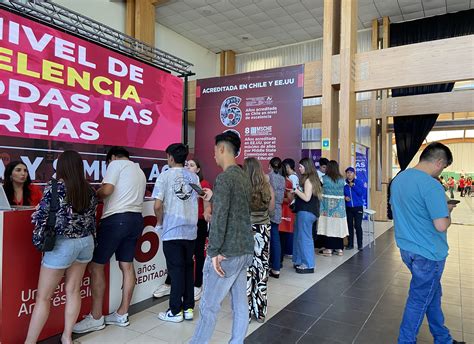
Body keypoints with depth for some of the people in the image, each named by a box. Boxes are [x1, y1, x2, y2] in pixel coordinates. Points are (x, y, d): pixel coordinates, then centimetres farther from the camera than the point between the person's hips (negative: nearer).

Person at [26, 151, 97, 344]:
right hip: (85, 242, 6)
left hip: (62, 244, -5)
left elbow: (40, 217, -9)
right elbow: (91, 219, 8)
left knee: (43, 297, 6)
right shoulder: (89, 190, 3)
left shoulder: (55, 187, -12)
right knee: (73, 291, 15)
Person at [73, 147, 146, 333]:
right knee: (127, 265, 11)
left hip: (116, 219, -8)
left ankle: (96, 318, 5)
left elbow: (106, 190, -14)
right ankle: (122, 314, 19)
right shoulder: (140, 171, 23)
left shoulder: (116, 164, 1)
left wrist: (95, 193, 7)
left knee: (96, 265, 1)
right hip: (136, 218, 8)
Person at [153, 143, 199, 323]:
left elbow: (158, 205, -13)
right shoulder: (194, 177, 6)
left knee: (176, 270, 4)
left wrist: (159, 222, 4)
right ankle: (188, 308, 21)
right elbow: (198, 200, 8)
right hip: (190, 230, 4)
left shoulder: (165, 176, -8)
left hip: (172, 231, -4)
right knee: (188, 269, 13)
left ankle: (175, 311, 14)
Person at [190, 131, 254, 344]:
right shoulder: (244, 178, 11)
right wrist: (214, 197, 20)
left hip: (228, 253, -8)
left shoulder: (224, 178, -14)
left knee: (209, 305, 4)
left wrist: (214, 251, -18)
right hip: (245, 250, 8)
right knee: (240, 304, 13)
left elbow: (219, 218, -20)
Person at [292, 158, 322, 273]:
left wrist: (296, 190, -12)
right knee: (299, 237, 14)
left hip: (306, 212, -10)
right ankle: (300, 261, 22)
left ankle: (308, 265, 3)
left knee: (304, 238, -4)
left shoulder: (308, 180, -13)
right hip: (307, 212, 10)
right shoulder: (314, 179, 14)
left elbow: (306, 198, -19)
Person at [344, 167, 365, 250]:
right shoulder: (344, 184, -1)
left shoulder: (359, 183, -2)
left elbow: (362, 192, -14)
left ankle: (360, 244, 11)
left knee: (358, 226, -1)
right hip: (348, 208, 2)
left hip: (358, 207, -2)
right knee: (350, 226, 9)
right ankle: (350, 244, 19)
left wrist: (353, 186, -17)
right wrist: (344, 197, -15)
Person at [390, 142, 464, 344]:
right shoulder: (431, 186, -24)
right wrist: (447, 212, -4)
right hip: (428, 253, -8)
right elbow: (441, 226, -25)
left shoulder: (398, 179, 4)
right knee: (419, 299, 9)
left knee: (432, 292, 23)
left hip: (407, 249, 8)